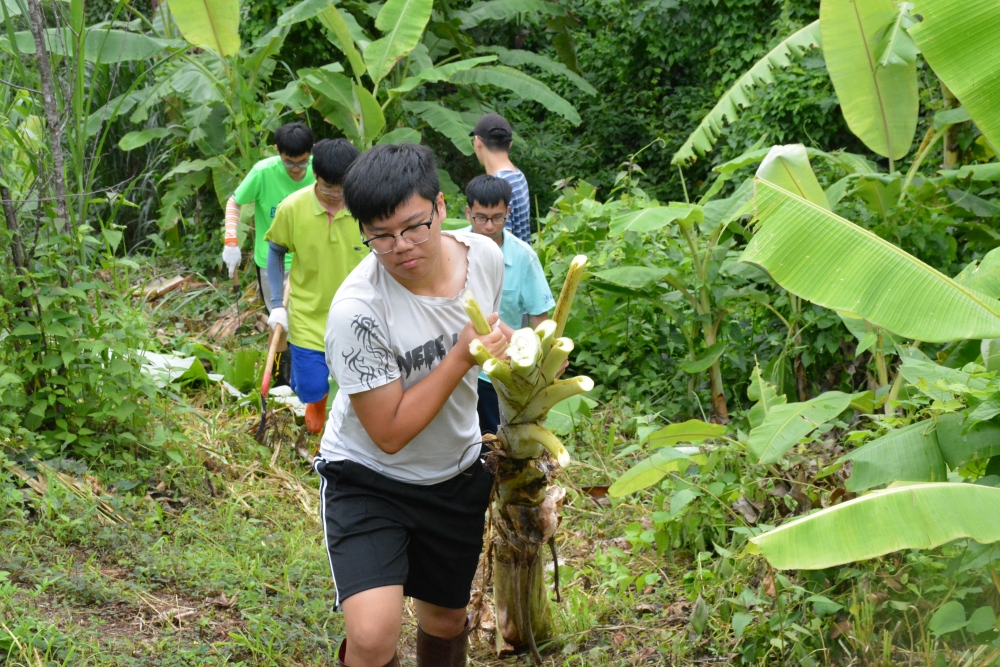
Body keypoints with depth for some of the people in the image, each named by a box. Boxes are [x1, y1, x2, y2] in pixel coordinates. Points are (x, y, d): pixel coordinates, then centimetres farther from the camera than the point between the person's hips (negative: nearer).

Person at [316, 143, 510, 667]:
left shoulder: (483, 256, -11)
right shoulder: (356, 310, -30)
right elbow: (390, 433, -25)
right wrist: (461, 357, -30)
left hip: (456, 475, 5)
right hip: (369, 480, -5)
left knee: (446, 622, 21)